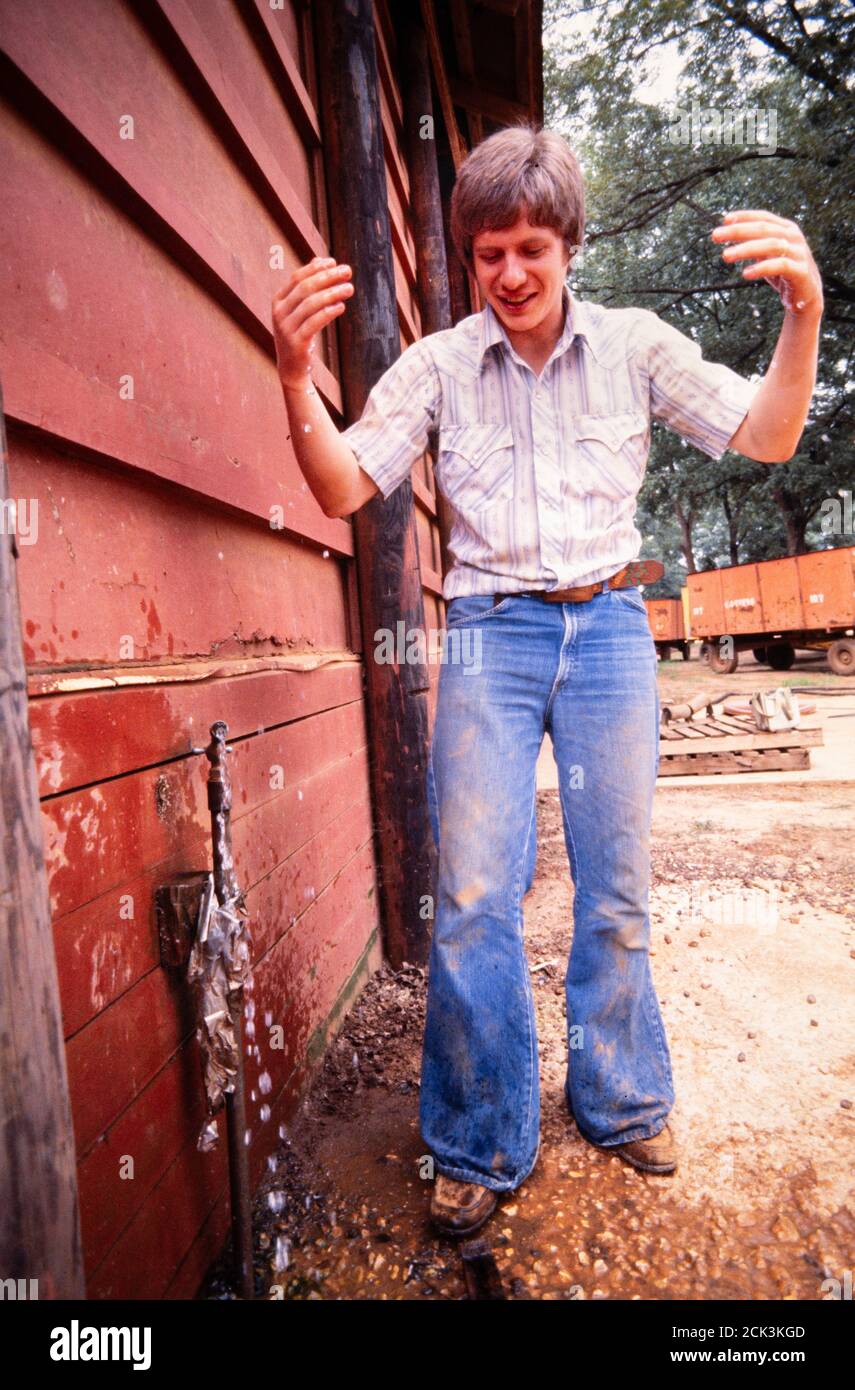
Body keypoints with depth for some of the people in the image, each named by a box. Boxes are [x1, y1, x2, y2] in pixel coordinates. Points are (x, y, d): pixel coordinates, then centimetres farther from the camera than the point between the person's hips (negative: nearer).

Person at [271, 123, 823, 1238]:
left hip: (610, 626, 1)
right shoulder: (436, 366, 7)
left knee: (618, 888, 6)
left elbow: (766, 439, 3)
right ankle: (482, 1147, 15)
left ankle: (622, 1105, 30)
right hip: (491, 633, -1)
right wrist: (297, 375, -15)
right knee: (473, 896, -6)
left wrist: (804, 313, -13)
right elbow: (344, 488, 0)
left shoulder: (634, 344, 8)